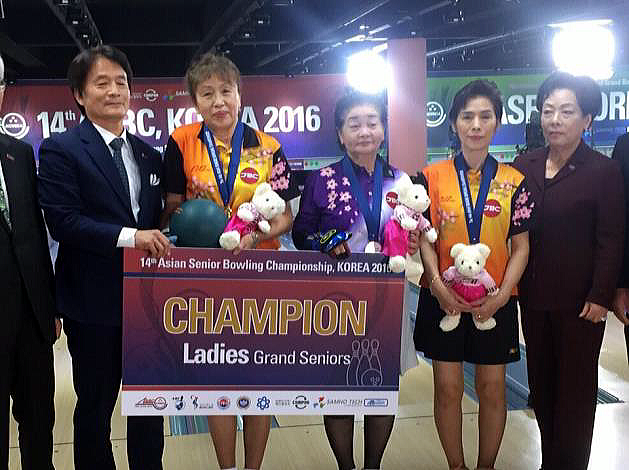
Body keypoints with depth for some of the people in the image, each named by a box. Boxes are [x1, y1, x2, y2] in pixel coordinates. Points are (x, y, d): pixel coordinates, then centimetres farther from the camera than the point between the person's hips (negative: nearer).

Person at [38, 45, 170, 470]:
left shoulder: (149, 154, 11)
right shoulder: (60, 150, -7)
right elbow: (62, 220, -17)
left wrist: (160, 242, -6)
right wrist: (129, 236, -24)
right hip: (94, 303, -5)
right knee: (95, 406, 11)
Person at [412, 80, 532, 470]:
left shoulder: (514, 182, 1)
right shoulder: (433, 177, 0)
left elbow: (521, 247, 1)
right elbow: (424, 238, -2)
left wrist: (503, 294, -11)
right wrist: (437, 284, -16)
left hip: (495, 301, 1)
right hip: (444, 299, 0)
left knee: (493, 390, 9)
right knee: (448, 389, 5)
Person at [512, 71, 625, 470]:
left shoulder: (604, 171, -6)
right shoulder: (525, 166, 5)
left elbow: (611, 240, -8)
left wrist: (600, 297, -13)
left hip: (579, 299, -4)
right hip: (534, 295, 4)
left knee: (575, 388, 6)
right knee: (541, 382, 12)